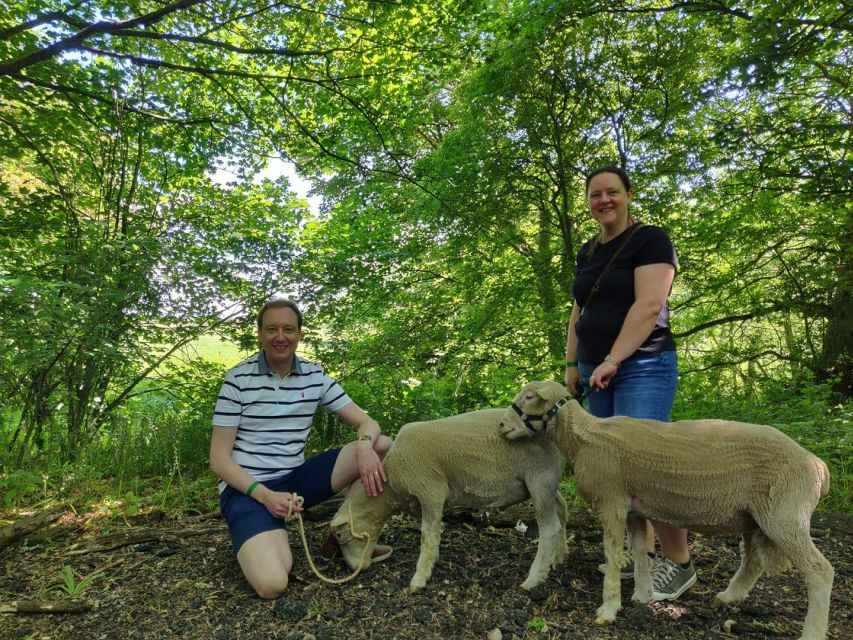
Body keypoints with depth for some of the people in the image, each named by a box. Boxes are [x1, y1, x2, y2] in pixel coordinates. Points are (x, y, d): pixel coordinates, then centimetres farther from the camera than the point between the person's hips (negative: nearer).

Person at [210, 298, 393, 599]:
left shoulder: (315, 376, 2)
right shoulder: (238, 378, -8)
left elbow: (366, 422, -1)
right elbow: (219, 458, -8)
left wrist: (365, 446, -26)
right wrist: (265, 495, -23)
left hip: (296, 478, 4)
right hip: (248, 488, -4)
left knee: (382, 445, -12)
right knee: (272, 584, -30)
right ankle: (260, 544, 6)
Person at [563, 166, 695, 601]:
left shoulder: (650, 240, -5)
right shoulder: (588, 252, 16)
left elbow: (649, 305, -16)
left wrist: (612, 360, -20)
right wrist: (573, 363, 9)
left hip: (641, 367, -7)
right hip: (597, 371, 7)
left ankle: (679, 564, 6)